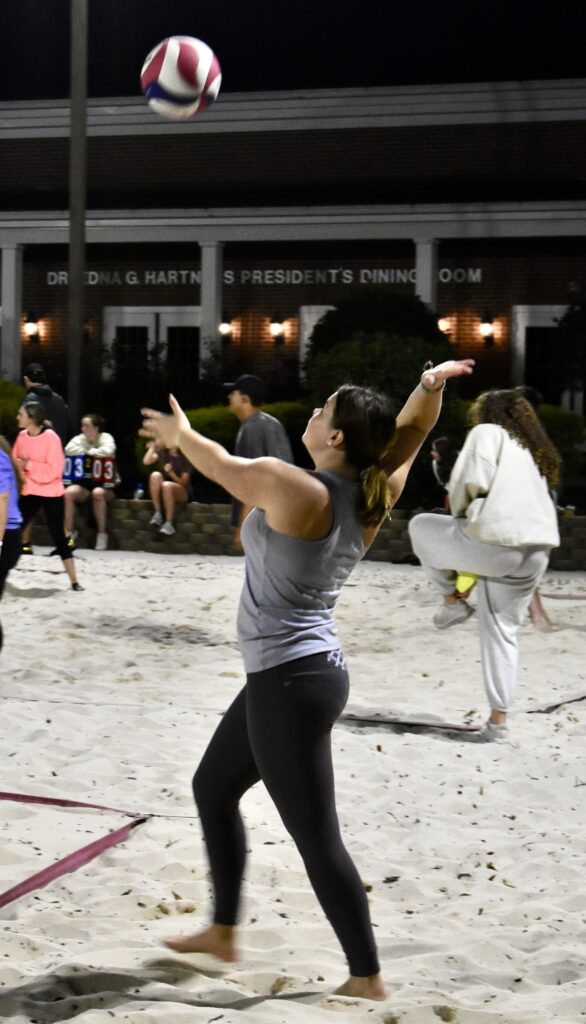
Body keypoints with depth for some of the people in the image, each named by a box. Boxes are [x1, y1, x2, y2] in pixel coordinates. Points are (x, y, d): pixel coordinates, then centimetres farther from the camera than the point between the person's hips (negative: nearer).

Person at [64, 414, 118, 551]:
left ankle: (102, 533, -23)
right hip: (84, 482, 4)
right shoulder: (79, 438, 8)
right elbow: (69, 449, -11)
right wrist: (90, 452, -11)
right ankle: (69, 533, -17)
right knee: (68, 493, -25)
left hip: (104, 484, -3)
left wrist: (88, 451, -10)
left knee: (97, 493, -37)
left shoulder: (106, 438, -2)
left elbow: (108, 451, -24)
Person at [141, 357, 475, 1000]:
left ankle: (367, 979, 9)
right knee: (212, 789, 24)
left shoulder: (293, 487, -20)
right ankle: (222, 932, 36)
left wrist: (181, 434, 18)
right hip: (289, 676, 10)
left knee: (316, 838, -2)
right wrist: (431, 384, -6)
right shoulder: (371, 498, 1)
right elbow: (411, 431, 14)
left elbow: (222, 465, -2)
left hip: (291, 682, -10)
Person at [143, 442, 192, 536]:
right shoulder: (162, 452, 1)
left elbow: (184, 483, -14)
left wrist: (171, 472, -29)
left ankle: (169, 524, -33)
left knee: (167, 485, -36)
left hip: (183, 493, -4)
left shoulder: (185, 457, -11)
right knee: (155, 475, -26)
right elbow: (146, 462, -15)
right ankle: (157, 514, -26)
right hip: (163, 492, 4)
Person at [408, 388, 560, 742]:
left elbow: (470, 483, -7)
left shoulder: (487, 433, 6)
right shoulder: (534, 451, 28)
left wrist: (462, 516, 12)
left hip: (494, 543, -7)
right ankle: (499, 720, 14)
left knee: (421, 525, 16)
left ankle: (452, 601, 18)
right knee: (502, 632, 16)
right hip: (535, 551, 7)